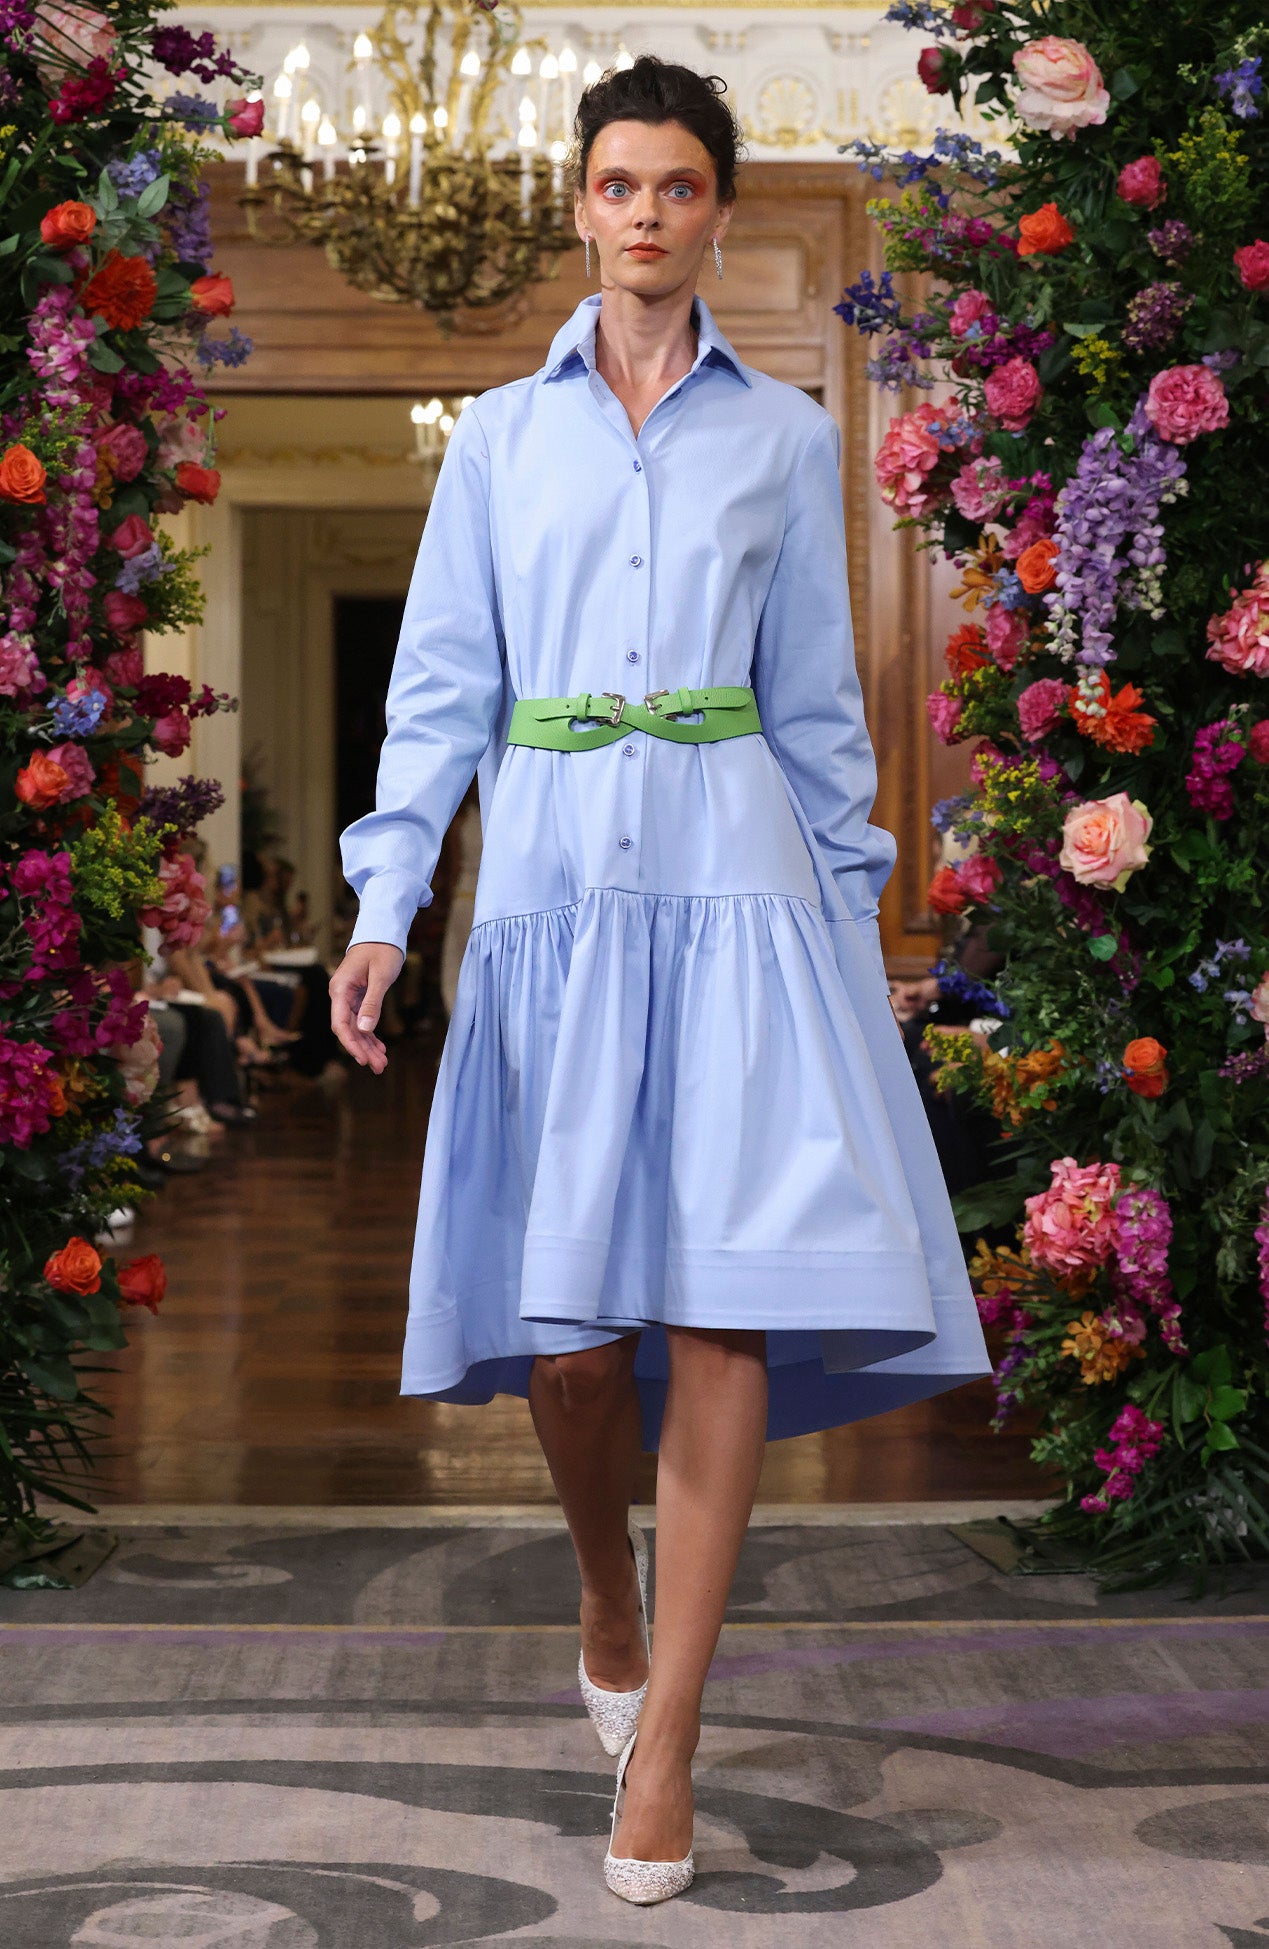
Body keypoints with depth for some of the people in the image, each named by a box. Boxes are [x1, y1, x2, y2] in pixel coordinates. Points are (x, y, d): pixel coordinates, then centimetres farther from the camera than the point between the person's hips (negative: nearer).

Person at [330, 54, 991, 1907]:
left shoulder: (787, 437, 11)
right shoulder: (498, 435, 11)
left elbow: (817, 701, 13)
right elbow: (441, 689, 8)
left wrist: (854, 931, 11)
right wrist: (384, 907, -2)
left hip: (733, 881, -1)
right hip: (551, 882, 1)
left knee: (724, 1309, -11)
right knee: (567, 1321, -2)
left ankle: (664, 1738, -6)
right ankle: (609, 1605, 27)